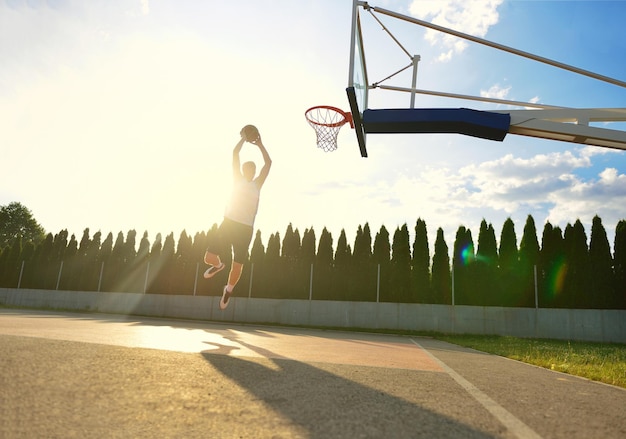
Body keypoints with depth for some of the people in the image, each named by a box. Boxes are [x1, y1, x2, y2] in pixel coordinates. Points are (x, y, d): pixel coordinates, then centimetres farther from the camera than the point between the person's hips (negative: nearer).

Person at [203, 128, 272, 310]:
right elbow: (235, 154, 7)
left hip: (246, 228, 0)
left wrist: (259, 144, 15)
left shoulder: (257, 184, 13)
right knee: (209, 257, -4)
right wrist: (244, 138, 15)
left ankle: (228, 289, 31)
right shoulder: (237, 179, 11)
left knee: (237, 267, 1)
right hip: (229, 223, 0)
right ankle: (218, 265, 33)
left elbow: (268, 162, 9)